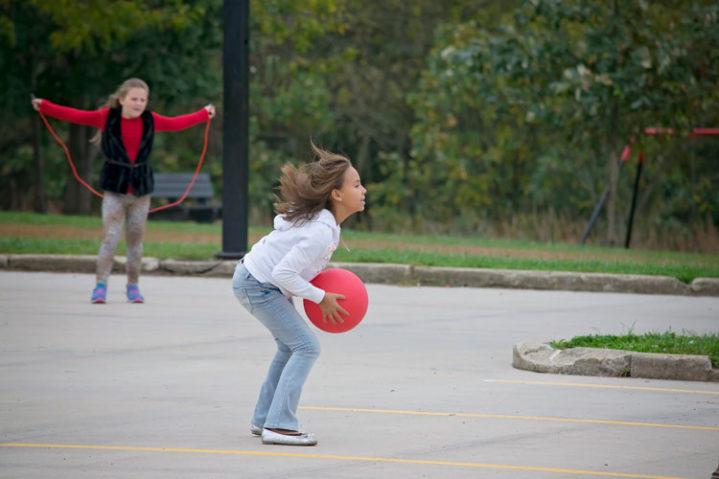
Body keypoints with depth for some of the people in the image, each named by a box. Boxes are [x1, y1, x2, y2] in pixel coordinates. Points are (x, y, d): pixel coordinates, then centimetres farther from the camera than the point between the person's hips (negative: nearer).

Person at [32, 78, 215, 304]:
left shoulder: (150, 120, 5)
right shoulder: (106, 117, -3)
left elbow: (177, 123, 19)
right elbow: (75, 115, -3)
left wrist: (204, 114, 27)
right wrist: (45, 107, -8)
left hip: (141, 189, 3)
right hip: (114, 188, -3)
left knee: (135, 239, 7)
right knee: (110, 237, -11)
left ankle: (133, 286, 17)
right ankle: (100, 285, -8)